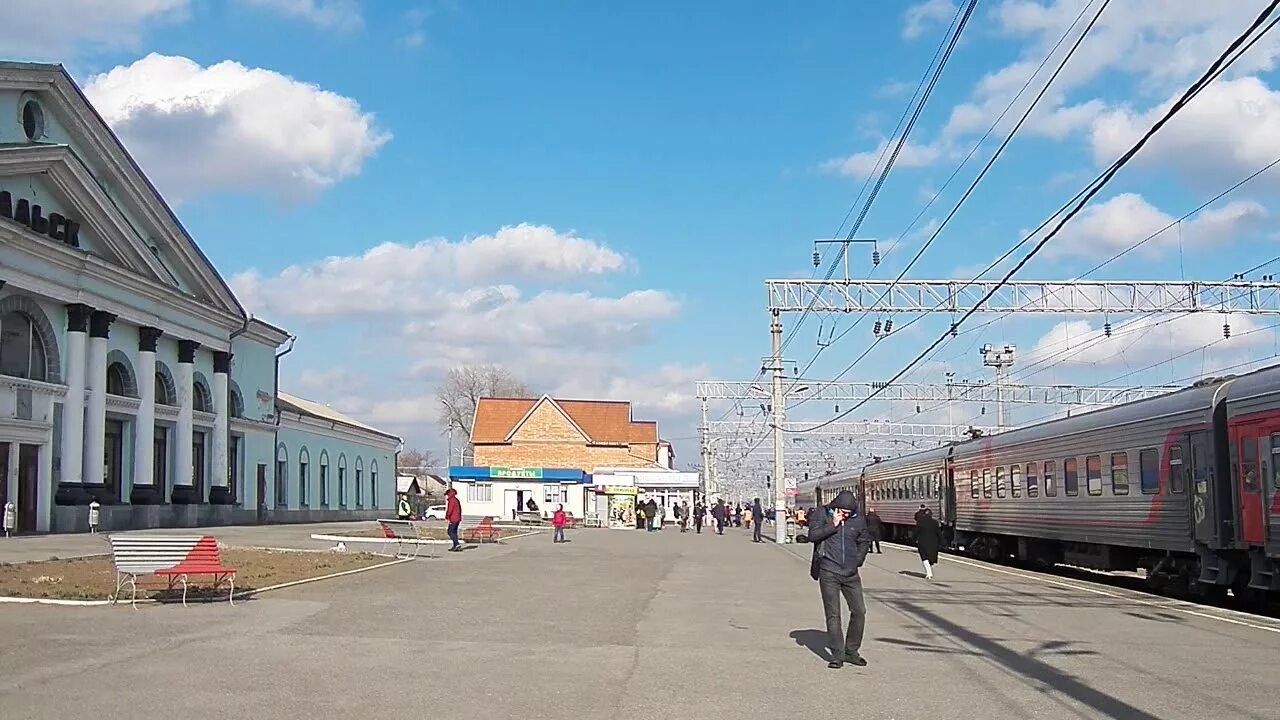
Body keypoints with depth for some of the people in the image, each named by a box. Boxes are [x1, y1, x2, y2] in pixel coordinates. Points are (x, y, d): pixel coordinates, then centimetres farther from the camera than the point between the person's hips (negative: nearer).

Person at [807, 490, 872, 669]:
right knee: (833, 614, -2)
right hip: (829, 573, -3)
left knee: (859, 611, 2)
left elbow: (865, 541, 22)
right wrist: (833, 525, -17)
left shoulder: (858, 520, 7)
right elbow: (812, 536, -13)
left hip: (851, 573, 4)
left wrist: (858, 559, 10)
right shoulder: (822, 515, -2)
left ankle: (851, 652, 17)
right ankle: (837, 655, 4)